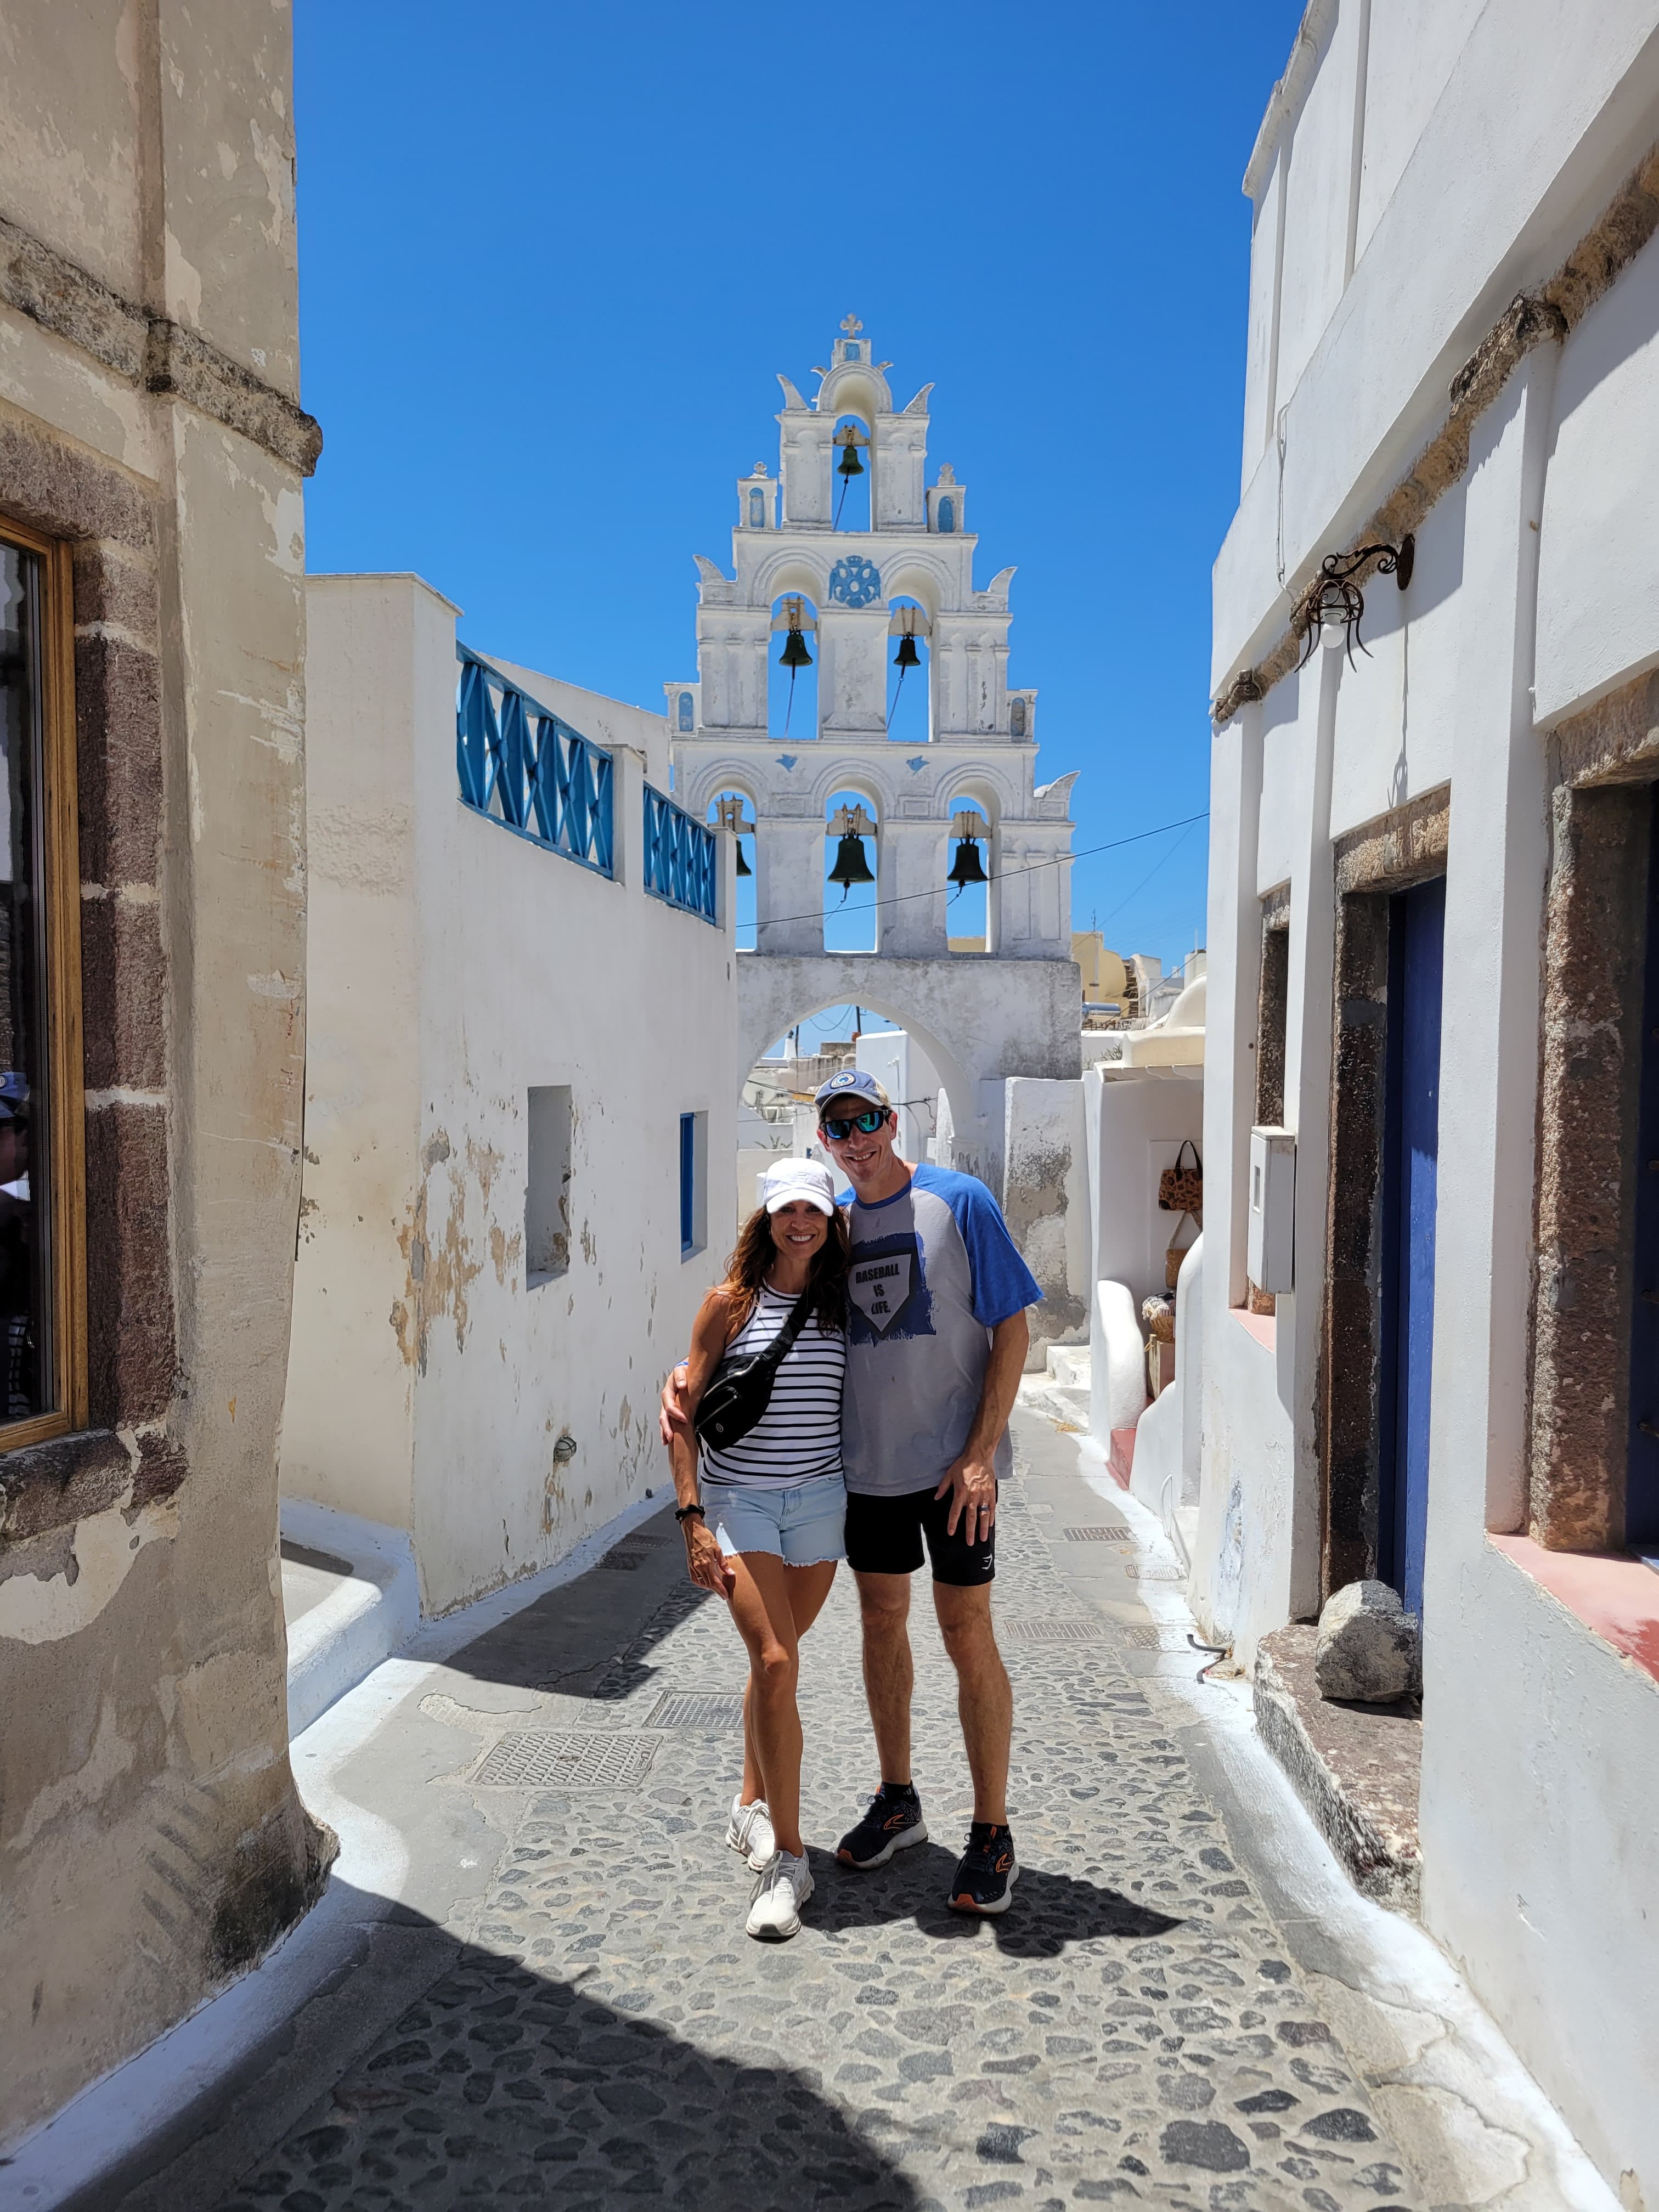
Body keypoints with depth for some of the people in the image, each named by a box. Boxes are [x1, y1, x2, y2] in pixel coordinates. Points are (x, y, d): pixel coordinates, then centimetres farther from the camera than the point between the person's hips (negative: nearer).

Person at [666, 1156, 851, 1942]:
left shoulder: (844, 1307, 5)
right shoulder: (730, 1303, -4)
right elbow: (685, 1414, -3)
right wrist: (693, 1518, -9)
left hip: (820, 1501, 3)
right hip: (738, 1501, -3)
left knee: (777, 1658, 13)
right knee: (775, 1665, -12)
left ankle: (751, 1806, 35)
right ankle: (787, 1859, -1)